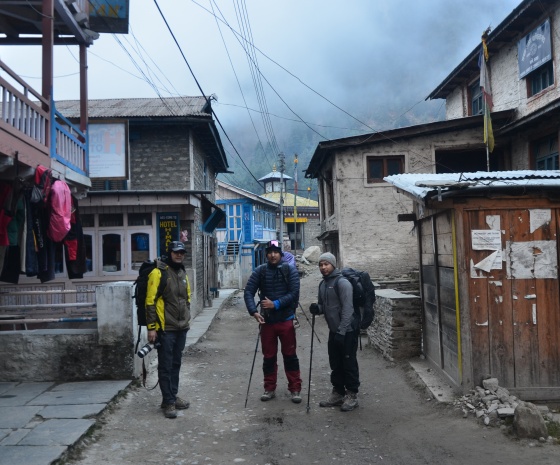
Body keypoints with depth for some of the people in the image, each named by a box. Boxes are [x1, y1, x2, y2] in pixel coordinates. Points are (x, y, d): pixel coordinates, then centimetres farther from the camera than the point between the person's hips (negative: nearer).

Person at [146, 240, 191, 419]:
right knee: (166, 366, 0)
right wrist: (151, 327, -16)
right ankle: (168, 401, 8)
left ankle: (173, 396, 25)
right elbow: (150, 301, -13)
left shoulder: (182, 273, 14)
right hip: (165, 328, -7)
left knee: (176, 364, 15)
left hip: (181, 328, 7)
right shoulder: (158, 272, -10)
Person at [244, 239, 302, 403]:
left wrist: (276, 304, -19)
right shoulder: (260, 271, 0)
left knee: (290, 355, 6)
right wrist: (254, 311, -18)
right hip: (267, 320, 2)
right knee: (268, 356, 12)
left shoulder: (290, 270, -5)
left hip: (286, 320, -2)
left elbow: (294, 293, -11)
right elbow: (248, 292, -5)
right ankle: (270, 388, 26)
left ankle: (295, 389, 17)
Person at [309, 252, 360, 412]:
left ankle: (352, 396, 12)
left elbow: (347, 309, -20)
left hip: (347, 330, -8)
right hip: (334, 331, 8)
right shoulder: (322, 284, 10)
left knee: (349, 363, 1)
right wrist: (317, 308, -4)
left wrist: (341, 331, -23)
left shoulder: (342, 282, -16)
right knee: (335, 364, 14)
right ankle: (338, 393, 26)